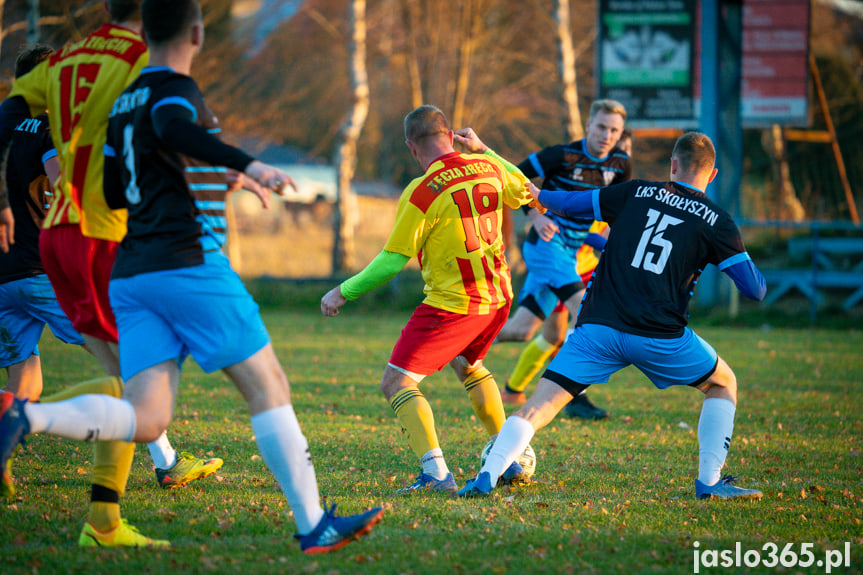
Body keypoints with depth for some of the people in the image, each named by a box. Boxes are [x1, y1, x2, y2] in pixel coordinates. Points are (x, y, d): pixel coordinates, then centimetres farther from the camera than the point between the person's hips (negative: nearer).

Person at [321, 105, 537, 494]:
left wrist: (344, 292, -5)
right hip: (497, 298, 8)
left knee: (396, 383, -5)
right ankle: (510, 461, 33)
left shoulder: (422, 192, -17)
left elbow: (393, 260, -15)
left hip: (453, 303, -8)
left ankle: (436, 472, -21)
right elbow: (523, 191, 24)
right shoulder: (488, 169, 1)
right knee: (468, 366, 33)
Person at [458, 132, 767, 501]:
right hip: (659, 337, -1)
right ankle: (709, 481, 12)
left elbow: (569, 204, 18)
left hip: (598, 328, 1)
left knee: (538, 407, 2)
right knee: (723, 385, 22)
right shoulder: (716, 221, 6)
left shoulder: (637, 193, 11)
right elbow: (755, 290, 5)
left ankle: (488, 476, -15)